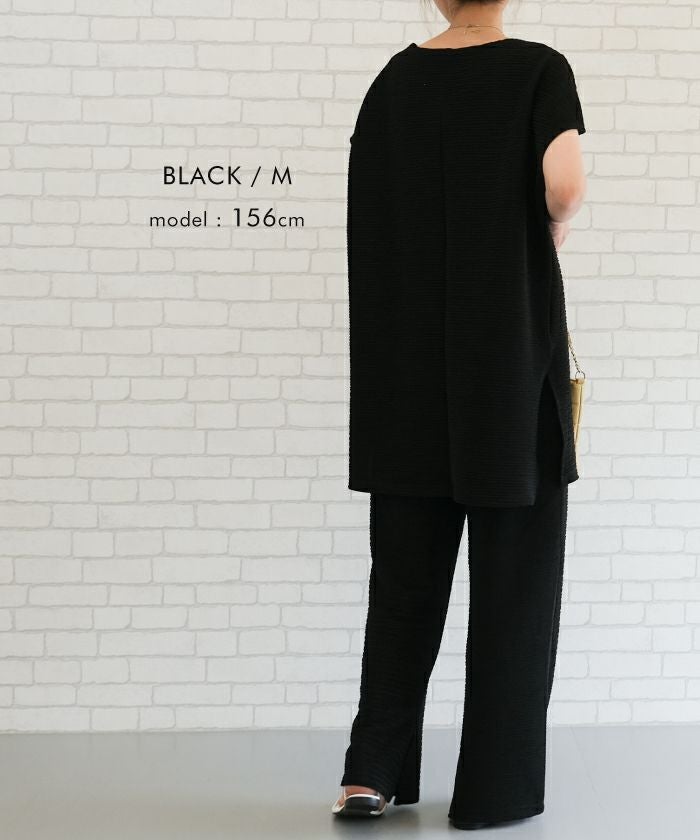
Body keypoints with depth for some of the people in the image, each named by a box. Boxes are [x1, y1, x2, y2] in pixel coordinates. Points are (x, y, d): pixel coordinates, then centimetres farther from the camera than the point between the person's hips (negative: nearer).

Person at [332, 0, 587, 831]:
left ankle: (372, 770, 6)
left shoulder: (393, 80, 7)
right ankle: (494, 789, 10)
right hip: (511, 347, -4)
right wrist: (552, 231, 0)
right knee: (513, 571, 5)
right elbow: (565, 182, -21)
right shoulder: (538, 69, -4)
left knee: (407, 569, 11)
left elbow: (369, 216, 6)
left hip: (408, 361, 4)